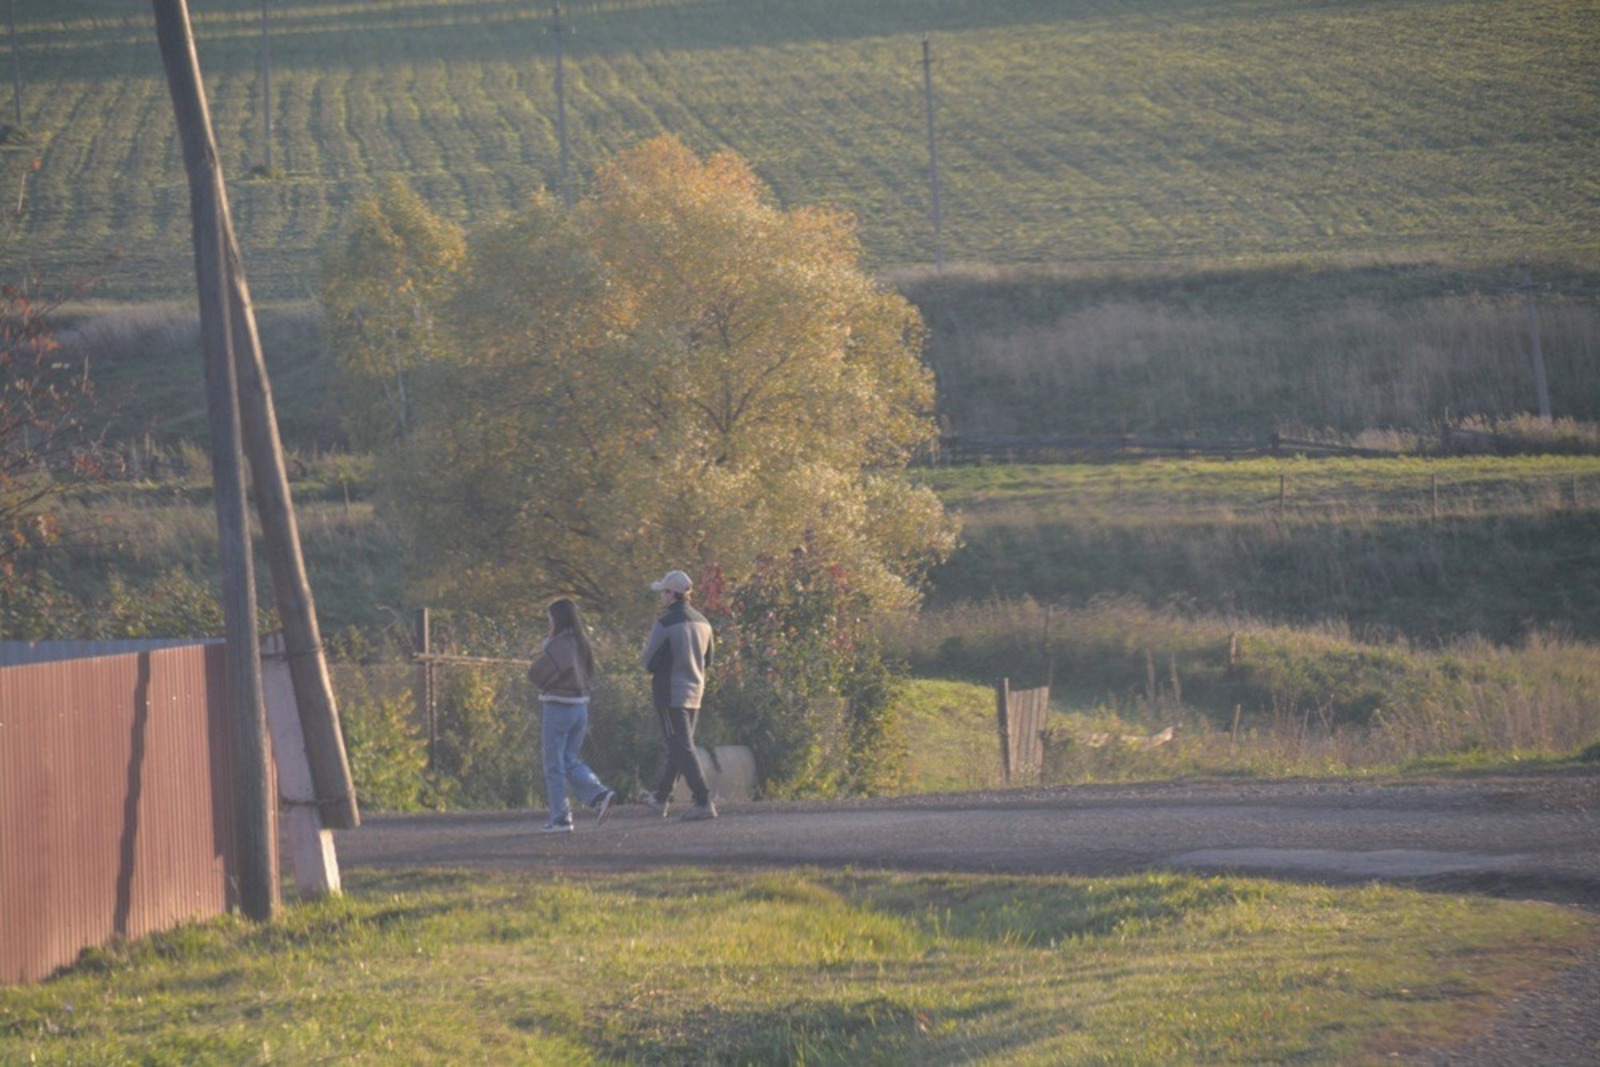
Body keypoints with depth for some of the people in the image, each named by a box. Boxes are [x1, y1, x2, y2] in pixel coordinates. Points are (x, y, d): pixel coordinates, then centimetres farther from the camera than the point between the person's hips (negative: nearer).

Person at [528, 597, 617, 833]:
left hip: (557, 708, -7)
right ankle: (599, 795, -3)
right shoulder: (582, 645, 6)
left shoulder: (557, 645, -16)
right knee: (570, 761, 17)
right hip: (580, 706, 7)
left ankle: (560, 818, 5)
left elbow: (535, 674, -15)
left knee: (554, 766, 3)